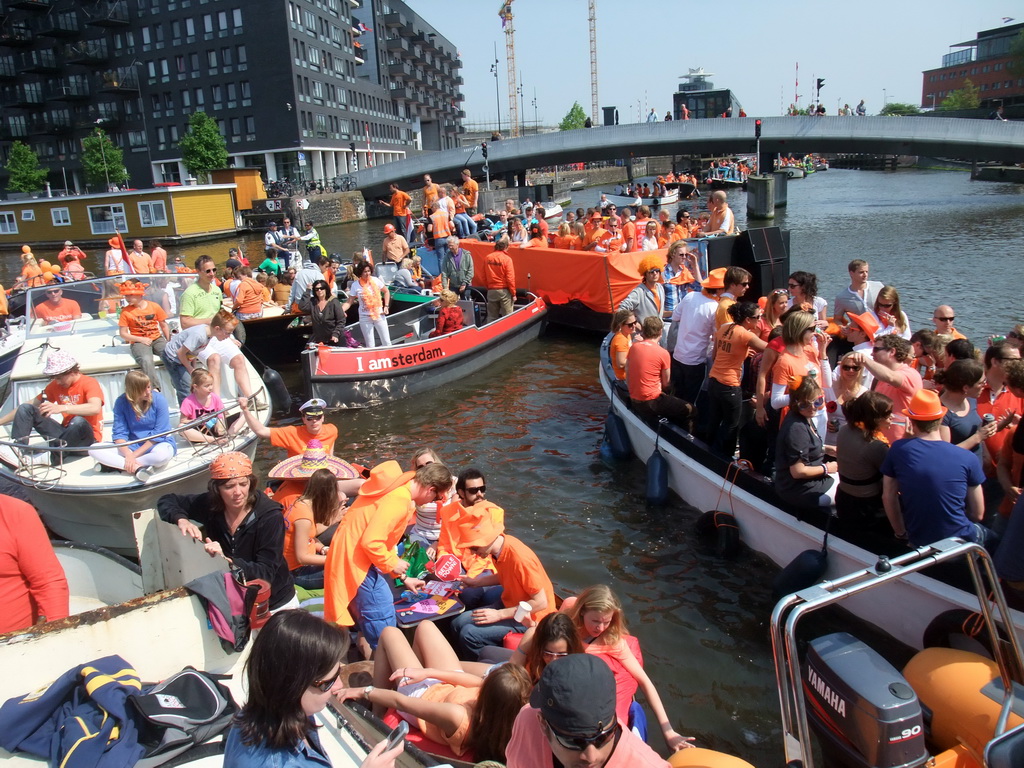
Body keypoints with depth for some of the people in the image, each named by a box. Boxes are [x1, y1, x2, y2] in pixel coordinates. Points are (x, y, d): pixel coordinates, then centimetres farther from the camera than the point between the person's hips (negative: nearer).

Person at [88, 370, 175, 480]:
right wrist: (128, 455, -27)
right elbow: (119, 433, -8)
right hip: (131, 445, 3)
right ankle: (138, 468, -30)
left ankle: (116, 465, -20)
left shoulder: (159, 399, -13)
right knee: (94, 450, -17)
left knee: (163, 455, -40)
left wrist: (133, 455, -16)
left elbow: (159, 434, -13)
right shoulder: (121, 402, -6)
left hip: (158, 443, -3)